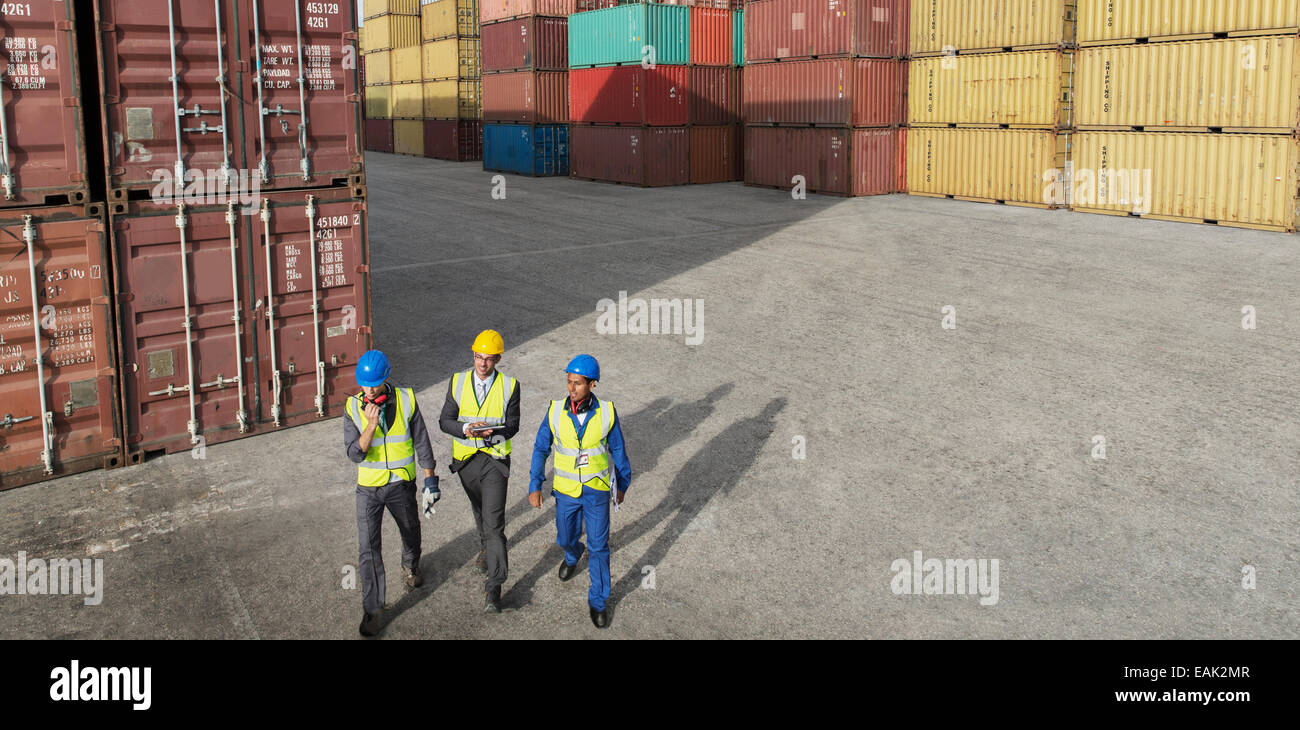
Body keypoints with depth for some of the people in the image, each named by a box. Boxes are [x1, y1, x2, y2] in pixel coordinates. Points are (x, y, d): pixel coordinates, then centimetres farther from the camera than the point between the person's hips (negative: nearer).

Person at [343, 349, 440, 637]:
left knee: (410, 531, 22)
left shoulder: (406, 401, -12)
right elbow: (355, 454, -16)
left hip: (401, 484, 1)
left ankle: (410, 566, 54)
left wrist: (430, 481, -1)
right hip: (369, 487, -1)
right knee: (368, 546, -5)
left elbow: (422, 444, -3)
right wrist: (370, 424, -30)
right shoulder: (353, 408, -12)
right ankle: (372, 608, 6)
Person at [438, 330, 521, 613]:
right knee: (480, 512, 24)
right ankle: (487, 549, 52)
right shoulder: (458, 381, 0)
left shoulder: (510, 386, -6)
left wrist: (491, 432, -25)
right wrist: (466, 429, -23)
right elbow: (445, 420, -2)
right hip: (465, 459, 3)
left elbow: (512, 425, -4)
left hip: (495, 459, -3)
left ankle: (493, 588, -12)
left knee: (494, 522, -12)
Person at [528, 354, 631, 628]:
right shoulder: (555, 411, -15)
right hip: (566, 490, 2)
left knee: (598, 546, 3)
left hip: (597, 491, -2)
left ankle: (598, 600, 21)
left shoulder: (607, 412, -17)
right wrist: (534, 486, -5)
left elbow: (618, 450, -3)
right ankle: (573, 556, 57)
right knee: (566, 539, 21)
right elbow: (541, 449, -4)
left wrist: (622, 485, 7)